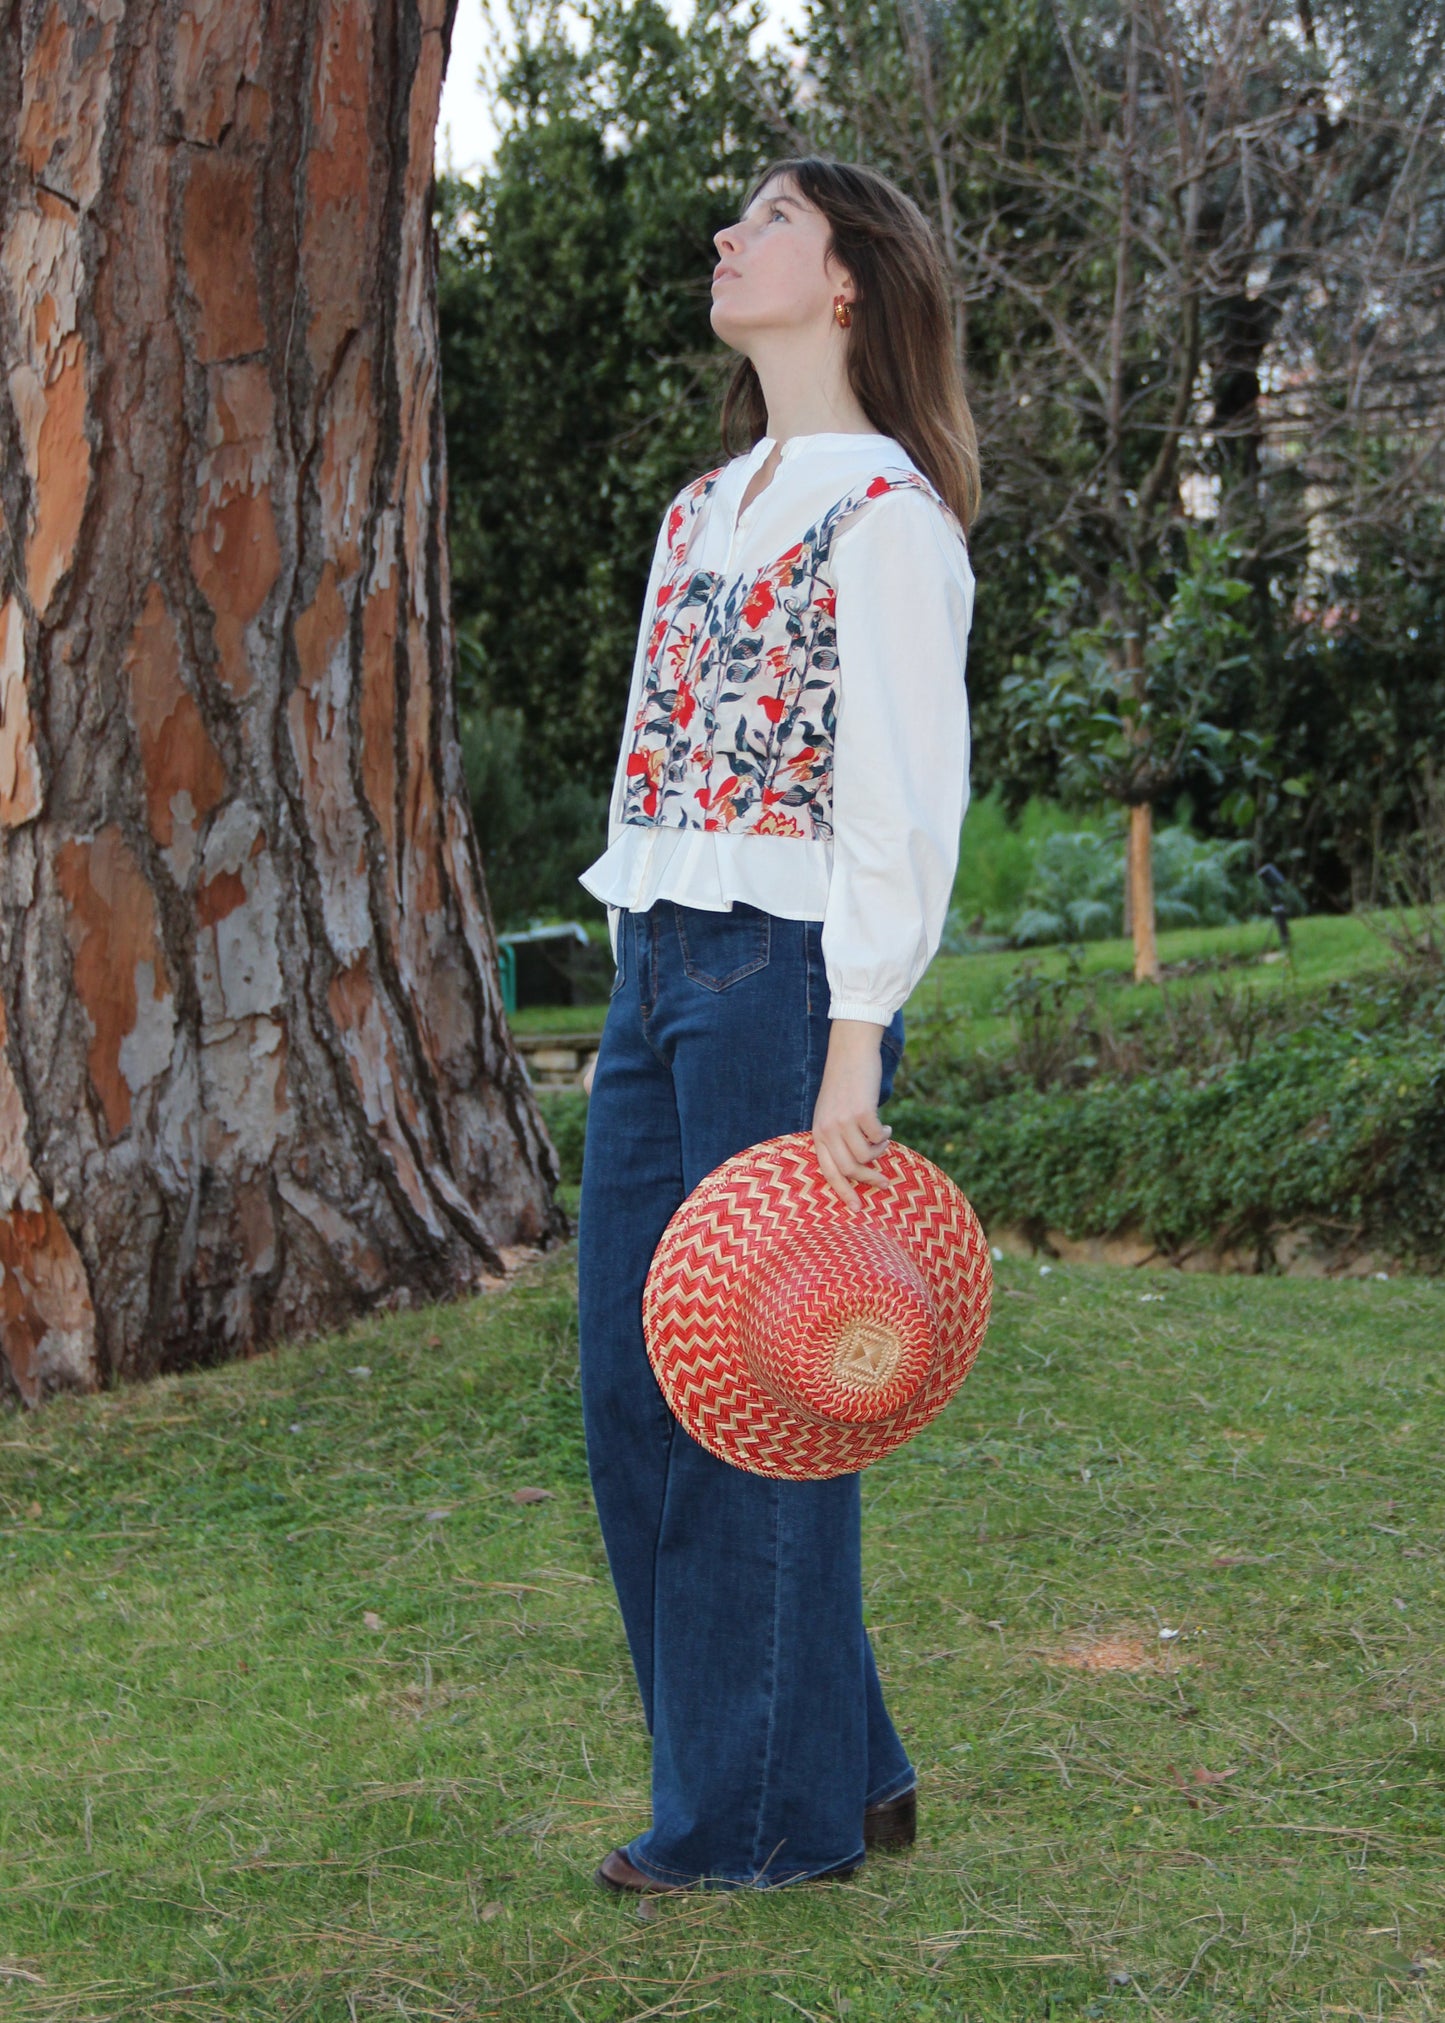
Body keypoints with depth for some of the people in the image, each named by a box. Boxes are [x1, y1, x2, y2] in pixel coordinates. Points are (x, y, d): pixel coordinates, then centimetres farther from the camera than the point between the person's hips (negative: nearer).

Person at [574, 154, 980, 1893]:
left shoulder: (885, 507, -7)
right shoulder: (701, 506, 19)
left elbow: (904, 797, -13)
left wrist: (853, 1050, -18)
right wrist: (631, 1009, 17)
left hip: (783, 972, -9)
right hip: (655, 972, 9)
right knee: (628, 1390, 10)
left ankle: (771, 1813, 14)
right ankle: (844, 1768, 23)